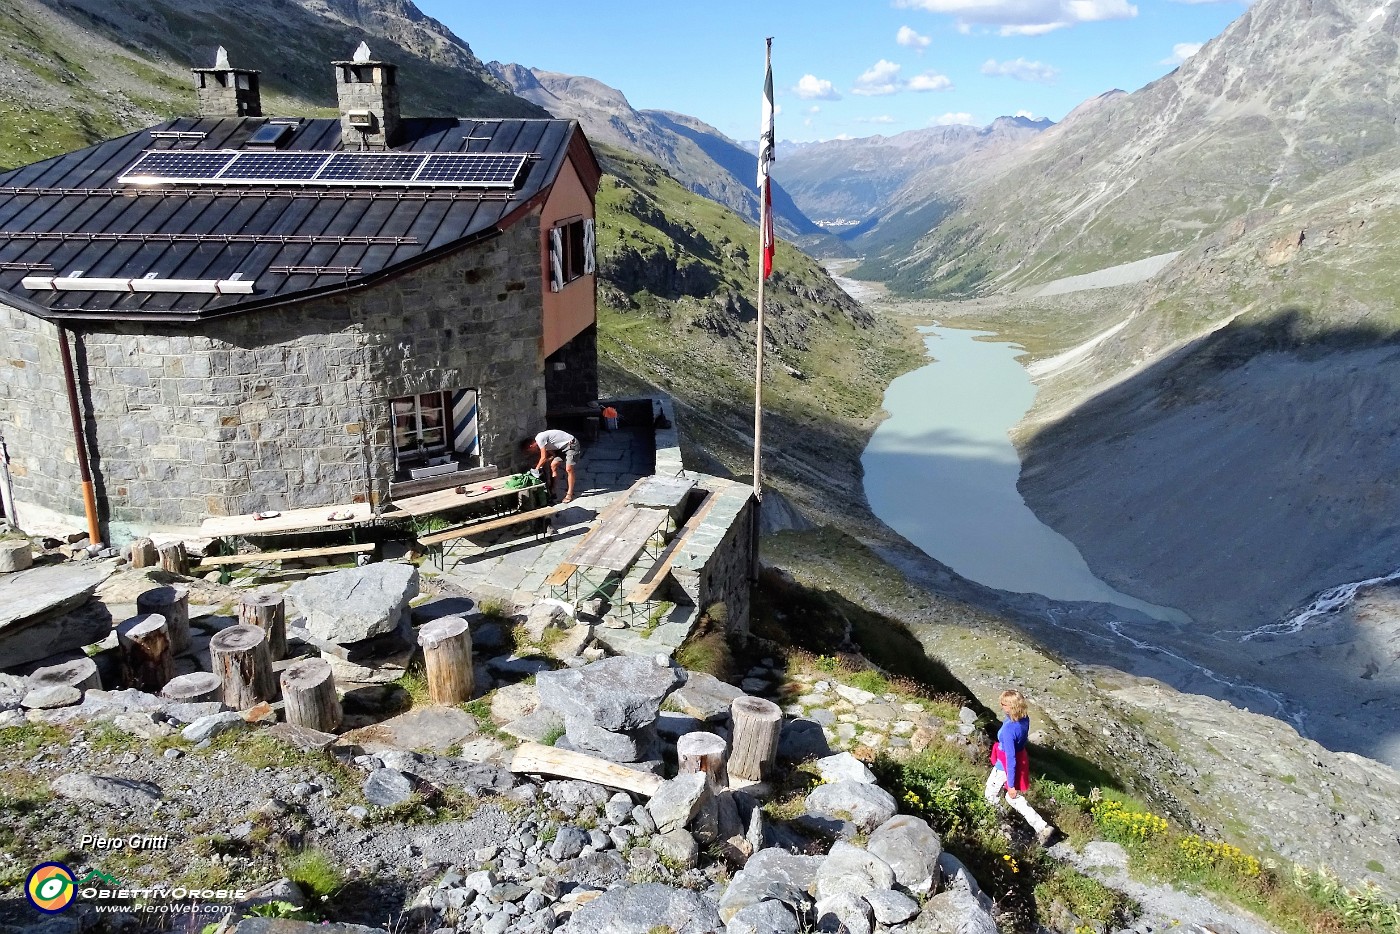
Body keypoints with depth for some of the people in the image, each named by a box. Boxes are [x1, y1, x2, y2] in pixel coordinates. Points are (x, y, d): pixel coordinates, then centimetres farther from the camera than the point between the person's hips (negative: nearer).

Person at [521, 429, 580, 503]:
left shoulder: (540, 439, -22)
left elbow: (544, 458, -21)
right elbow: (552, 455, 7)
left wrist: (537, 468, -7)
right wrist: (540, 464, 0)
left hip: (571, 444, -10)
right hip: (563, 447, 10)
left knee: (568, 469, -12)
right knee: (553, 465, 4)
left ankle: (570, 494, -2)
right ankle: (552, 491, 10)